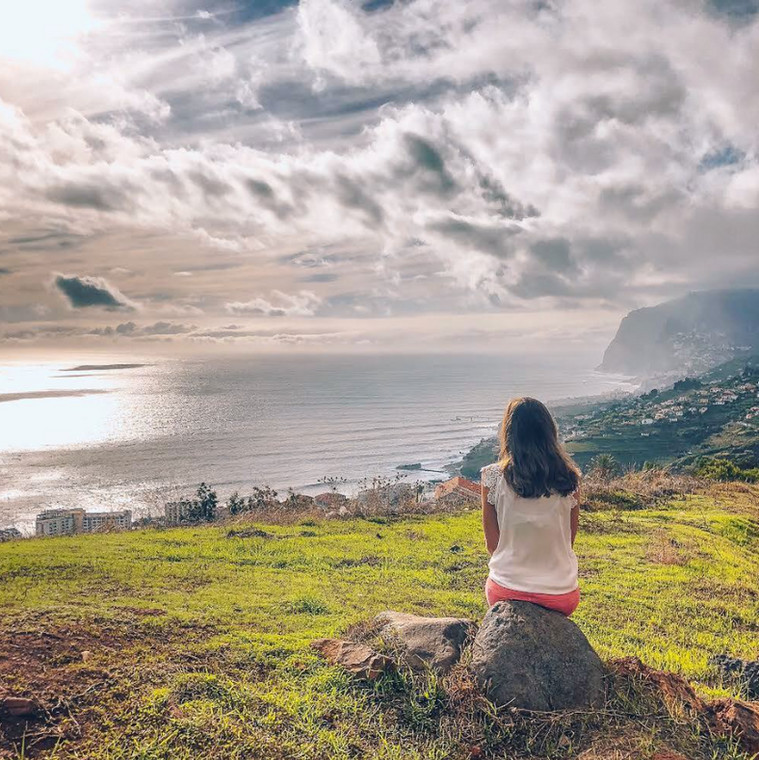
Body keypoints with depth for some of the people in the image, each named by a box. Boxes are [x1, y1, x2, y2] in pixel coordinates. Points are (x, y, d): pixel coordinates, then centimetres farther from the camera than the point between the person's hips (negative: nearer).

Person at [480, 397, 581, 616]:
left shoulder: (493, 476, -11)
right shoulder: (569, 478, -6)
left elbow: (492, 544, -2)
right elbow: (569, 542, 5)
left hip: (507, 589, -2)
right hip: (561, 593, 3)